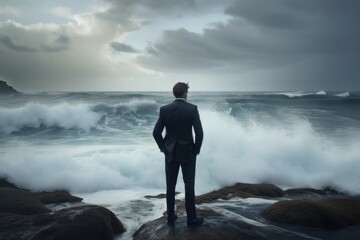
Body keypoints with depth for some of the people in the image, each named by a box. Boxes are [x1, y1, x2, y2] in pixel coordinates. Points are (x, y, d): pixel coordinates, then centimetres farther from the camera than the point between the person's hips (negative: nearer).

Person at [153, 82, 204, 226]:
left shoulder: (164, 109, -4)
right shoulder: (192, 109, -10)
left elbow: (156, 132, -4)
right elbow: (199, 133, -13)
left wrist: (163, 148, 9)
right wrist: (196, 150, 0)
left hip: (170, 153, 2)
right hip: (188, 152, -2)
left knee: (170, 185, 10)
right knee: (189, 185, 6)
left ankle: (171, 216, 18)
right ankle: (191, 217, 13)